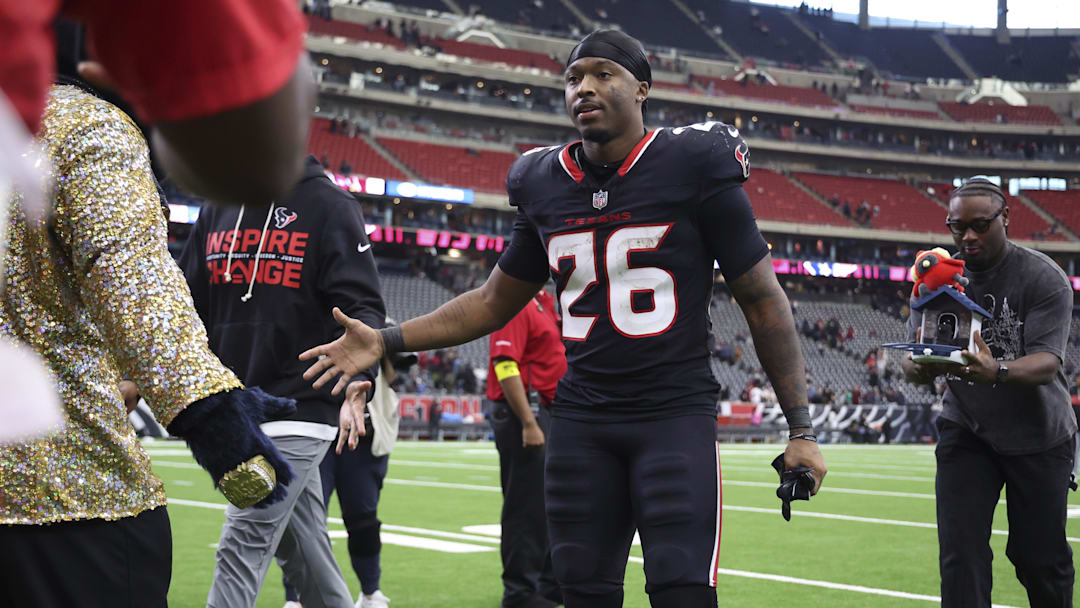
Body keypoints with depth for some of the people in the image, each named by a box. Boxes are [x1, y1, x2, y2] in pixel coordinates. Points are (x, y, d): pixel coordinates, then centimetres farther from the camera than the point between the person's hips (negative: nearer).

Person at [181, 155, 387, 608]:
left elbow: (363, 307, -11)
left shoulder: (330, 206, -5)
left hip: (297, 414, -6)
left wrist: (358, 381, -29)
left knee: (241, 550, -11)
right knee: (302, 553, 12)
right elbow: (188, 304, 15)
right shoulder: (218, 210, 13)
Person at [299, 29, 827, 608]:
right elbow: (494, 302, 19)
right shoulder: (545, 186, 8)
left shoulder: (695, 168, -5)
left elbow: (763, 301, -1)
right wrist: (384, 341, 9)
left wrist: (800, 430, -3)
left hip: (675, 414, -4)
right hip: (581, 420, 5)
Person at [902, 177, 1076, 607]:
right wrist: (919, 367, -34)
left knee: (1040, 557, 6)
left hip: (1039, 436, -2)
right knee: (961, 555, -8)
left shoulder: (1043, 278, -13)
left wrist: (998, 372, -47)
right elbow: (913, 362, -8)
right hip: (966, 431, 2)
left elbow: (1047, 363, -25)